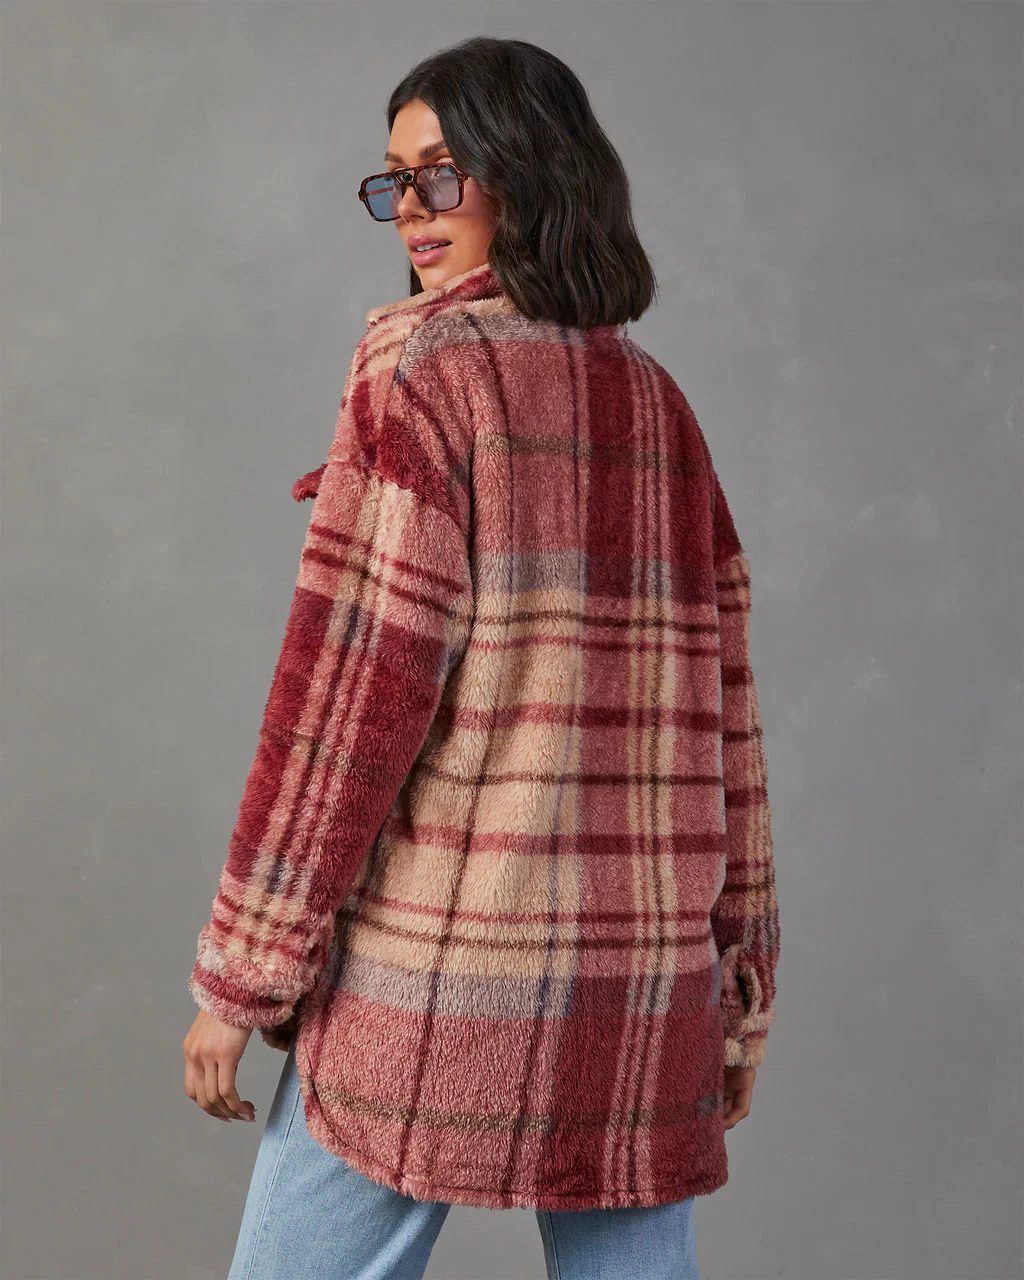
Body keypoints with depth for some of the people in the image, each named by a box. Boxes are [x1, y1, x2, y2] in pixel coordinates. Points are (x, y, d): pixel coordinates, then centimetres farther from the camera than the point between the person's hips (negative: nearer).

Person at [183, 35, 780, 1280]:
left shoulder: (423, 372, -8)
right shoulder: (658, 404, 10)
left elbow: (352, 689, -13)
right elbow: (721, 707, 9)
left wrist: (241, 977, -8)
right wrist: (740, 981, 14)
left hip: (435, 969, -6)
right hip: (643, 983, 6)